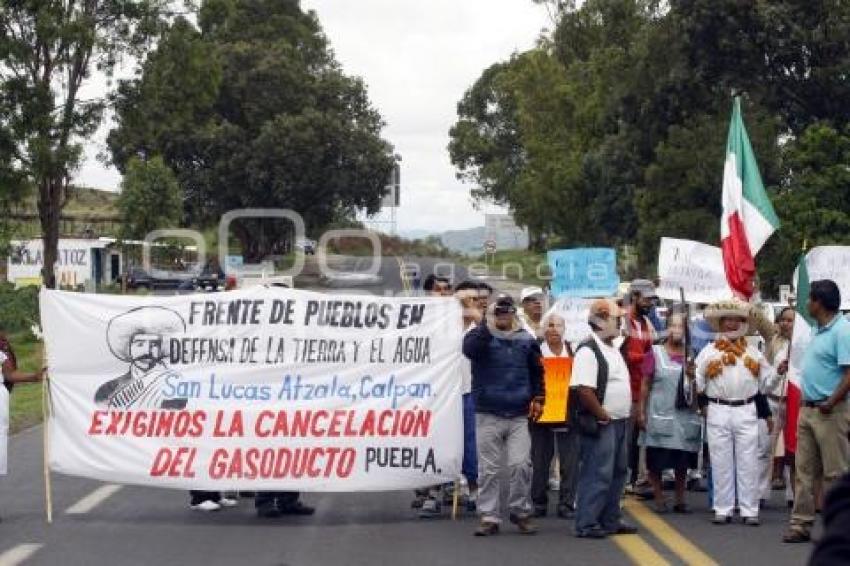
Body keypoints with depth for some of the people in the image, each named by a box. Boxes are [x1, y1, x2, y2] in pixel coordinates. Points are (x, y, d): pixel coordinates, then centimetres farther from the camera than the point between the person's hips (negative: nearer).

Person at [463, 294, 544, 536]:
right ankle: (489, 517, 8)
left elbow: (536, 371, 18)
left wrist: (537, 398, 9)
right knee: (488, 469, 2)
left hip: (519, 415, 1)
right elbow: (470, 349, -21)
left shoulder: (526, 340, 9)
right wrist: (485, 323, -22)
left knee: (520, 465, -5)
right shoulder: (480, 335, 2)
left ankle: (521, 512, 10)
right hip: (488, 415, -1)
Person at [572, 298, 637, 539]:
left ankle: (610, 520, 24)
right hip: (600, 424, -10)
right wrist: (603, 416, -17)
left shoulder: (613, 349, 16)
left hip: (620, 421, 10)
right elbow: (584, 390, -23)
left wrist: (626, 414, 15)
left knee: (618, 472, 15)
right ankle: (586, 524, -3)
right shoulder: (588, 351, -16)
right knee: (597, 474, -8)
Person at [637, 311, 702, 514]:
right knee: (656, 461, -2)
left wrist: (693, 375, -10)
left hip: (685, 415, 3)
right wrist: (641, 412, -4)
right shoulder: (655, 353, 1)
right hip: (660, 415, -3)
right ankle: (659, 499, 9)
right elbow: (646, 385, 2)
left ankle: (680, 500, 17)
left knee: (682, 462, 7)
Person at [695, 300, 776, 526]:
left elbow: (767, 379, 15)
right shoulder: (709, 351, 8)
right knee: (721, 463, 3)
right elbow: (697, 383, 5)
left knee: (748, 463, 0)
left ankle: (749, 510, 5)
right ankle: (722, 509, 10)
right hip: (718, 411, -1)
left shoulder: (752, 352, 13)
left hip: (746, 411, 1)